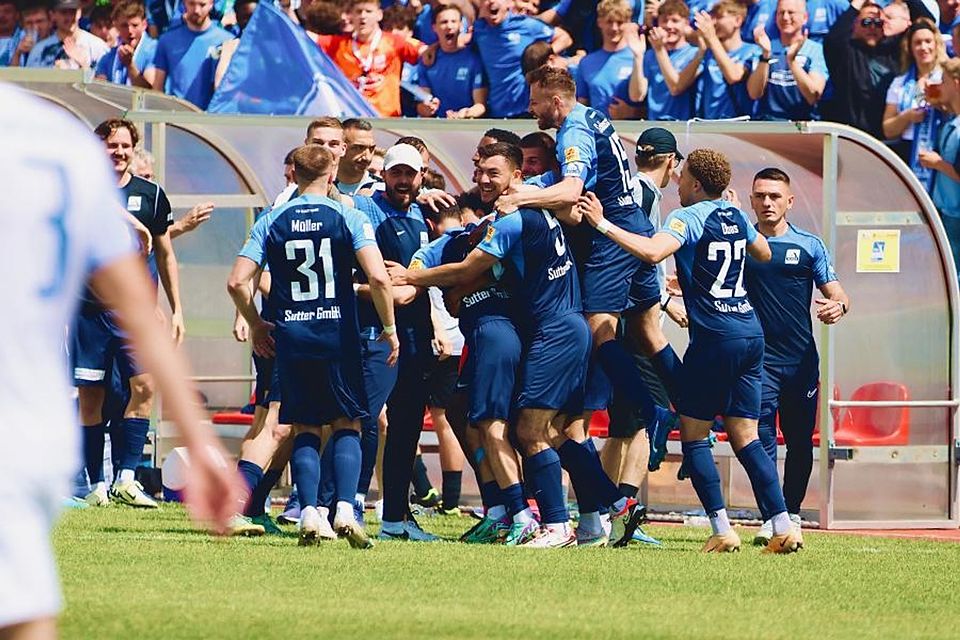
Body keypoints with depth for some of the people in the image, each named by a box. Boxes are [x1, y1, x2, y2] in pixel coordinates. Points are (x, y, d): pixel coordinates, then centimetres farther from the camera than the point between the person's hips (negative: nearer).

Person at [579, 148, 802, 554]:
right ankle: (783, 528, -1)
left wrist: (603, 225, -22)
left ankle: (722, 530, -7)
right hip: (751, 334, 7)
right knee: (744, 437, 9)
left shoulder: (689, 217, -9)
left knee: (693, 432, 2)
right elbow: (764, 253, 33)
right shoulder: (736, 217, 14)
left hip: (715, 337, -7)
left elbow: (653, 251, -27)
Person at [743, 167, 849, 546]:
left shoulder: (809, 246, 8)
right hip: (758, 357, -2)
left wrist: (838, 306, -18)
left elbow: (836, 293, 7)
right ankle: (771, 518, -17)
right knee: (762, 438, -14)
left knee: (800, 441, 6)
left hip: (801, 359, 2)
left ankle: (792, 515, 20)